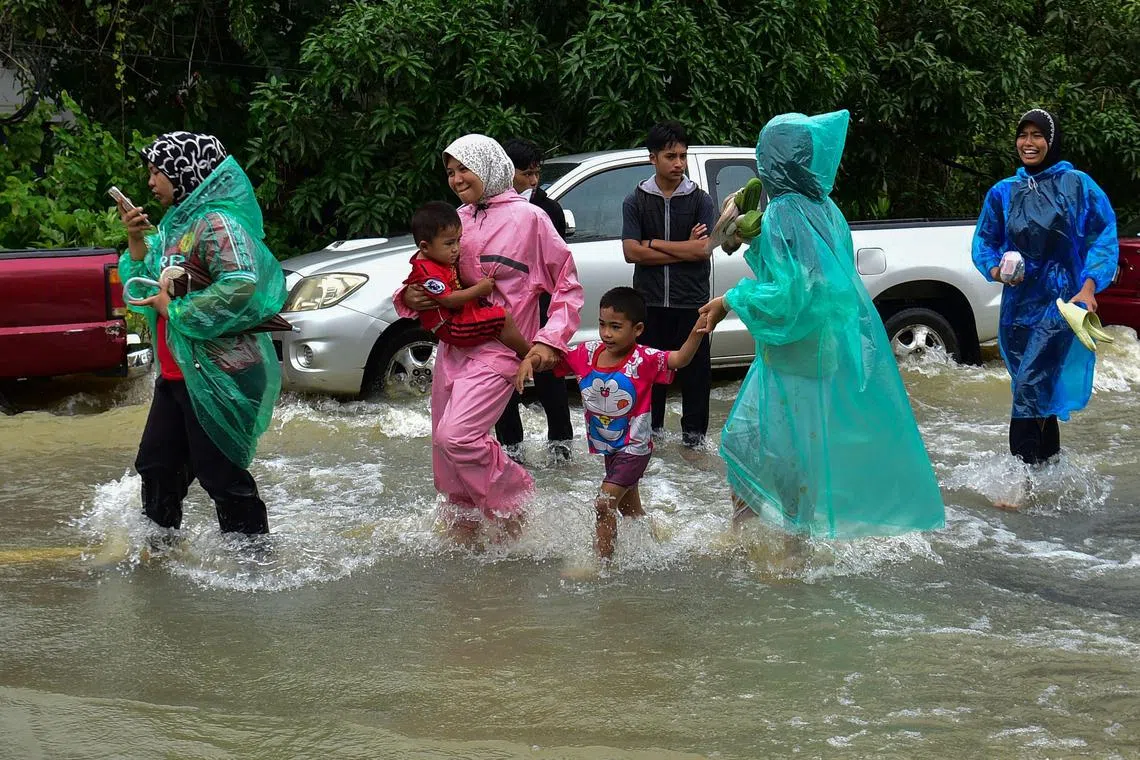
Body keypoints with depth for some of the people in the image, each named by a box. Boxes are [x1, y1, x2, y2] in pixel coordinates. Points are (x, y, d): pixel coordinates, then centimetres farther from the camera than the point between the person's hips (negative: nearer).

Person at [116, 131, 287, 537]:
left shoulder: (218, 221, -16)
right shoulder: (178, 222, 13)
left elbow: (241, 284, -31)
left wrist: (176, 309, -21)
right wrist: (137, 241, 1)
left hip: (216, 374, -10)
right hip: (177, 371, 10)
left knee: (221, 474, -4)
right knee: (157, 463, 18)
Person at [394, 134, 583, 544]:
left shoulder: (528, 218, -4)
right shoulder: (457, 220, 13)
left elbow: (567, 285, -1)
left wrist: (550, 340, -12)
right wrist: (409, 296, -2)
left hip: (497, 349, -7)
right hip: (452, 346, 7)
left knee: (456, 435, -23)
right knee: (447, 459, 9)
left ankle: (512, 502, -1)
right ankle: (463, 534, 27)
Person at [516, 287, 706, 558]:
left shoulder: (643, 360, -21)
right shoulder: (587, 353, -7)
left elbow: (680, 359, -33)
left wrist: (696, 335, -50)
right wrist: (529, 361, -20)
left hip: (634, 448, -7)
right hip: (607, 447, 7)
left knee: (604, 503, -12)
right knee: (629, 509, 23)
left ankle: (602, 561, -1)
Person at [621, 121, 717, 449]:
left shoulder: (700, 200, 2)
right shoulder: (636, 201, 3)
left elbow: (704, 248, -11)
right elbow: (631, 252, -8)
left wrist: (654, 243, -8)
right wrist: (685, 248, -9)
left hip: (691, 302, -1)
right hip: (649, 302, 1)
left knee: (694, 369, 3)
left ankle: (694, 434, 13)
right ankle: (651, 431, 18)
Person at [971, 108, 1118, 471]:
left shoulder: (1076, 184, -2)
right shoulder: (1003, 192, 9)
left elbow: (1104, 239, -4)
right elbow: (984, 242, 14)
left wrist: (1089, 286, -16)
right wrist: (995, 269, -7)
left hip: (1061, 302, -5)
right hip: (1019, 303, 5)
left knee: (1030, 388, -16)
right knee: (1039, 394, 12)